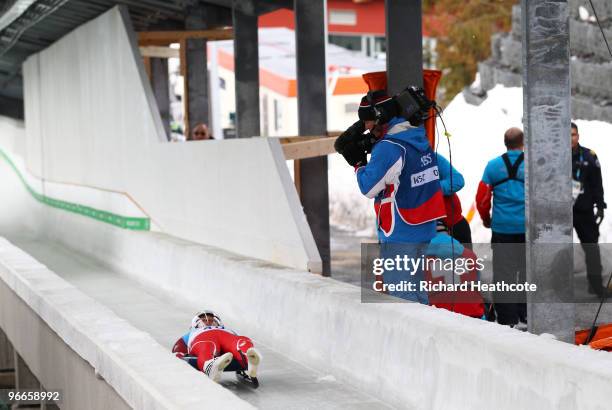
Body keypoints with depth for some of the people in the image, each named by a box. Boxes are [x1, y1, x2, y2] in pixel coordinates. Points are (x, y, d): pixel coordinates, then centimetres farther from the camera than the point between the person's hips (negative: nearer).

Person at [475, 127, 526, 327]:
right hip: (528, 228, -1)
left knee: (503, 272, 6)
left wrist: (486, 219, 19)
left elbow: (482, 198, 1)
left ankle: (507, 318, 5)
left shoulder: (493, 165, -1)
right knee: (527, 270, 11)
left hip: (501, 228, 1)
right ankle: (526, 314, 13)